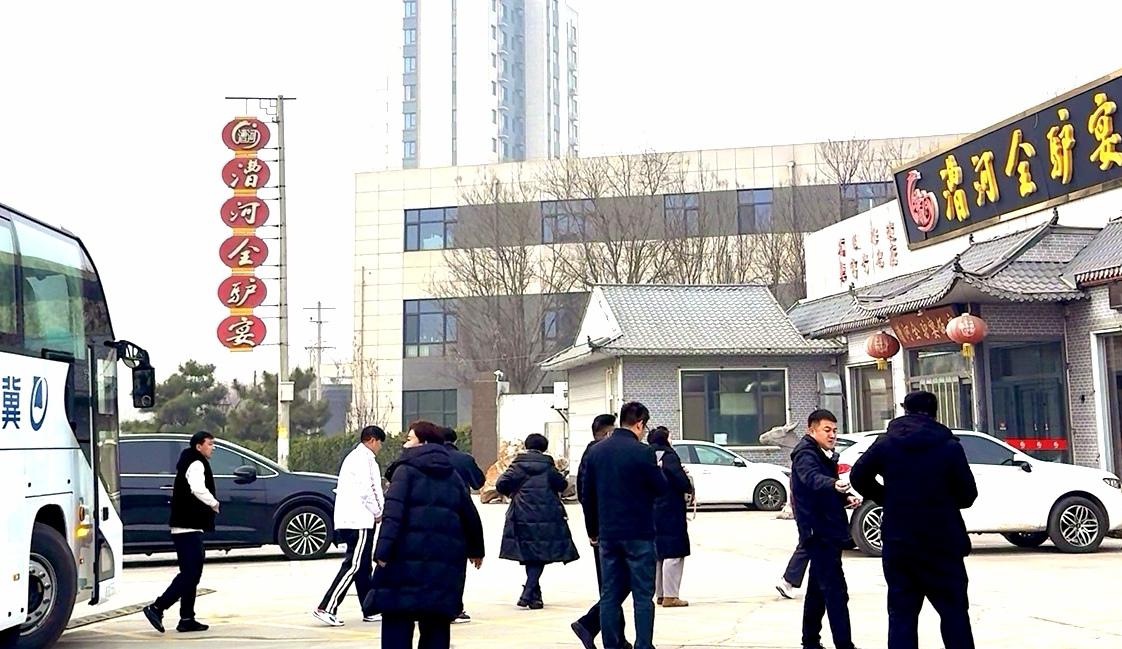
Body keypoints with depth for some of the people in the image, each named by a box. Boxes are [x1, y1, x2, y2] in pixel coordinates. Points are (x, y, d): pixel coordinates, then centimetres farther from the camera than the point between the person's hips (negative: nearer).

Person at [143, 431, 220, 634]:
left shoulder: (189, 463, 22)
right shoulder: (196, 464, -10)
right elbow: (198, 489, -28)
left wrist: (210, 504, 12)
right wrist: (214, 503, -14)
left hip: (186, 527, 11)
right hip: (188, 528, -11)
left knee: (190, 574, 11)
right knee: (189, 574, -12)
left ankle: (187, 619, 12)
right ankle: (157, 608, -14)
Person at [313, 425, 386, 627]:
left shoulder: (353, 457, 22)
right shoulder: (365, 458, -9)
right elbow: (366, 490, -17)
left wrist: (375, 512, 16)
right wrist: (378, 513, -5)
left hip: (347, 519, 11)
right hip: (360, 519, -11)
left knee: (363, 566, 13)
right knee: (353, 565, -12)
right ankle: (326, 608, -17)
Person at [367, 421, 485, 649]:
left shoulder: (406, 470, 1)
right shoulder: (453, 476, 17)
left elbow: (393, 513, -12)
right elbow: (470, 515, 22)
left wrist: (383, 552, -18)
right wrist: (475, 550, 36)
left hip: (408, 557, -5)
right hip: (446, 561, 5)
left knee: (397, 622, -2)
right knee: (437, 625, 12)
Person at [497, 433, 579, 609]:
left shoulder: (518, 465, 3)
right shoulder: (547, 466, 0)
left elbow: (501, 484, -6)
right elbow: (562, 484, 4)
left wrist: (510, 493, 14)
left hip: (522, 517, 2)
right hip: (546, 519, -2)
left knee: (529, 556, 14)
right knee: (539, 556, 0)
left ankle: (535, 594, 19)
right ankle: (528, 594, -14)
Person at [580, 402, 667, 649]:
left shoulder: (595, 451, 6)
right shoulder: (642, 452, -13)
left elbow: (588, 495, 10)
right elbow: (661, 488, -6)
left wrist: (592, 530, 18)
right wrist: (656, 469, 14)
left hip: (607, 534, 5)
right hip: (638, 533, -5)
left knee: (609, 594, 9)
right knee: (643, 594, 1)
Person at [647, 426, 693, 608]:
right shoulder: (669, 456, -13)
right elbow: (680, 479, -20)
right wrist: (689, 488, 2)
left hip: (651, 512, 8)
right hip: (670, 511, -8)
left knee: (658, 554, 15)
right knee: (674, 554, -4)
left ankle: (660, 594, 20)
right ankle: (670, 596, -6)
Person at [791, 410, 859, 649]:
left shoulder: (825, 455, 17)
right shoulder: (806, 453, -13)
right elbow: (811, 477, -35)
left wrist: (845, 497, 6)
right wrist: (834, 484, -54)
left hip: (828, 532, 10)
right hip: (818, 532, -10)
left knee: (818, 589, 16)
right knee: (836, 591, -15)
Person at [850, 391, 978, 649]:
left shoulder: (886, 443, 0)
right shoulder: (949, 446, -6)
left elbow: (859, 477, 3)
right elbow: (967, 495, -3)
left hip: (898, 543, 2)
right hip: (942, 543, -2)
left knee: (901, 615, 6)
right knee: (953, 612, 7)